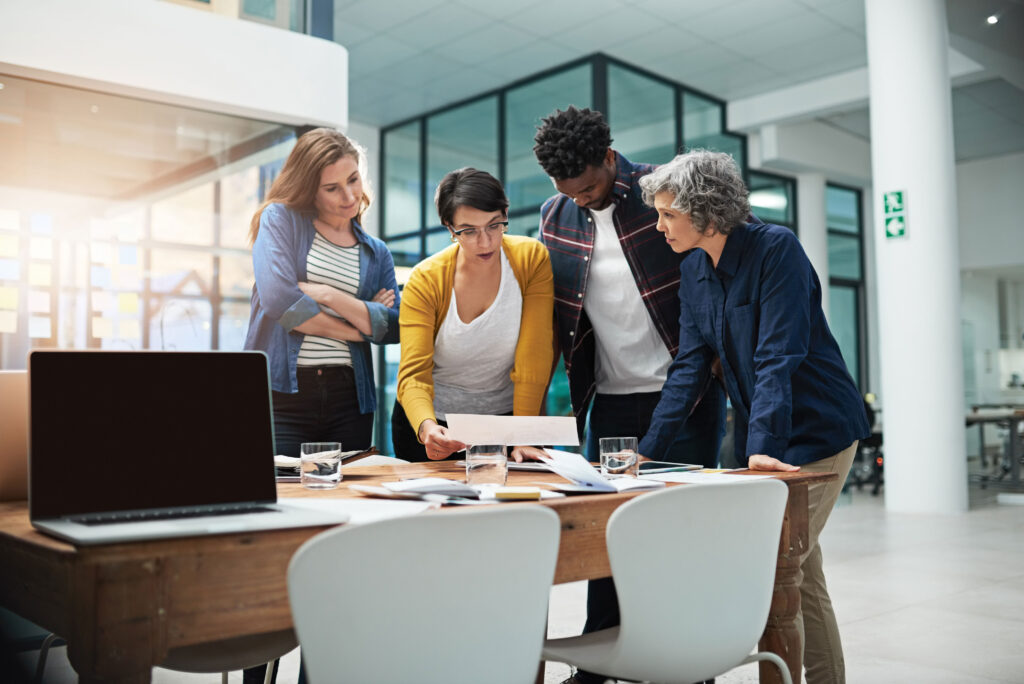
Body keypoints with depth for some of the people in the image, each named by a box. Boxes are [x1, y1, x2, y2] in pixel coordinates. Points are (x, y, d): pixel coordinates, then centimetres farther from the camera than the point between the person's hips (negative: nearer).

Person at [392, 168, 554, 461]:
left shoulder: (532, 259, -15)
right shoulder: (425, 281, -17)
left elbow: (534, 358, -17)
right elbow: (413, 376, -23)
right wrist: (426, 427, -42)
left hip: (505, 414, 1)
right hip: (436, 423, 0)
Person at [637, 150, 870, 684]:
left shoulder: (776, 249, -16)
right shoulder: (694, 268, 4)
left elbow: (779, 357, -23)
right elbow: (690, 366, 3)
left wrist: (761, 447, -31)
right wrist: (646, 452, -3)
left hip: (816, 429, -7)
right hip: (759, 432, 7)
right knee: (800, 576, 13)